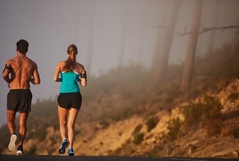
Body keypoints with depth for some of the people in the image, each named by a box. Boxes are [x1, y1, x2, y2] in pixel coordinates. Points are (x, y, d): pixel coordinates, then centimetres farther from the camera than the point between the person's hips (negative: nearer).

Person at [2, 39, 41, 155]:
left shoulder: (11, 61, 0)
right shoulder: (32, 64, 7)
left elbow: (5, 74, -18)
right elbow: (37, 81, 3)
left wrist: (8, 81, 4)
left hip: (13, 93, -1)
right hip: (26, 93, 1)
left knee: (10, 120, 14)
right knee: (23, 122, 7)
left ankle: (13, 134, -18)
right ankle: (20, 147, -6)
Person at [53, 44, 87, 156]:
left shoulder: (61, 64, 1)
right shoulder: (80, 67, 4)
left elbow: (55, 78, -8)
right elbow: (84, 84, 5)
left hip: (64, 95, -1)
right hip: (76, 96, 1)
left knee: (63, 123, 16)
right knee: (71, 124, 7)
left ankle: (64, 140, -12)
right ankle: (70, 148, -8)